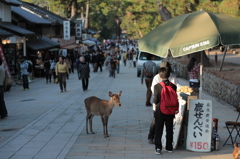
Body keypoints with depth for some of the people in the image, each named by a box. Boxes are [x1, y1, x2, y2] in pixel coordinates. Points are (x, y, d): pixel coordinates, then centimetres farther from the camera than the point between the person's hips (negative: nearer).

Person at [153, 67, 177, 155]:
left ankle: (158, 148, 4)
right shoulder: (173, 86, -7)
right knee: (169, 130, 15)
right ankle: (169, 147, 24)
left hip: (160, 111, -2)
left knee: (158, 130, 8)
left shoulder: (157, 86, -15)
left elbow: (156, 100, -15)